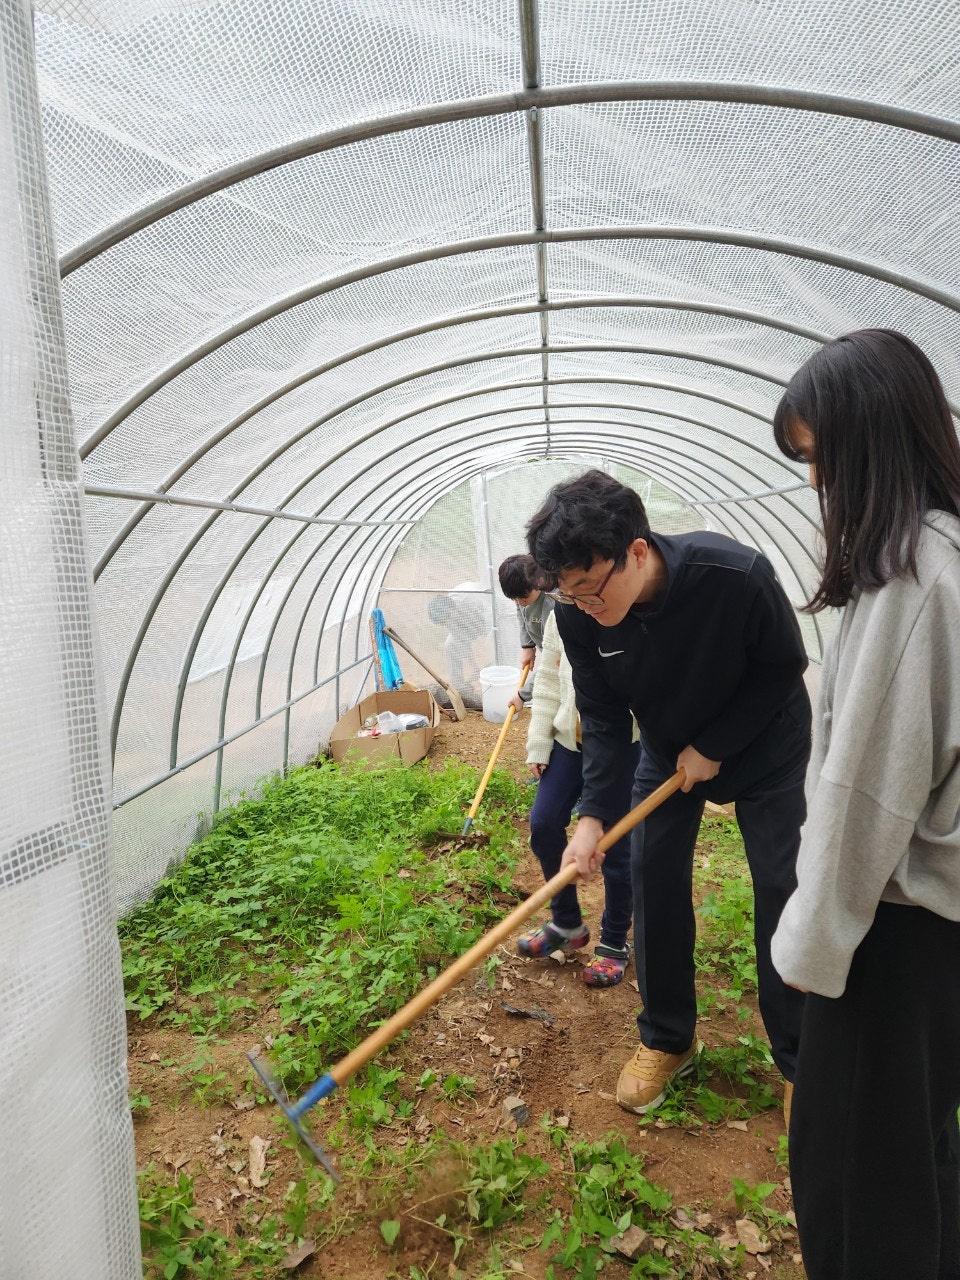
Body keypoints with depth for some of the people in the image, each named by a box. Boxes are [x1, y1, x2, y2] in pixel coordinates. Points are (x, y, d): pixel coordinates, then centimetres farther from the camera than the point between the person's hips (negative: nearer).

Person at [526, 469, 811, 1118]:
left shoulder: (738, 574, -36)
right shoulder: (579, 615, -24)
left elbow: (785, 665, -19)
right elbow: (604, 718, -14)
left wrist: (714, 747, -20)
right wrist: (594, 812, -24)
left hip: (765, 742, -3)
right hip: (669, 748, 3)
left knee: (783, 889, -1)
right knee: (655, 878, 2)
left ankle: (800, 1060, 18)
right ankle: (667, 1040, 23)